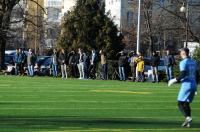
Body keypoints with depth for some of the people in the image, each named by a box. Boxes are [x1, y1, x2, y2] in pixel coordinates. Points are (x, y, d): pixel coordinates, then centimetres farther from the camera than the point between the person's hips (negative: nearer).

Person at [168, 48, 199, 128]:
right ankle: (188, 123, 7)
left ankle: (187, 117, -23)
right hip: (194, 85, 7)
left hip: (186, 85, -7)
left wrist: (175, 80, -7)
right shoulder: (194, 62, 14)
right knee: (186, 104, 14)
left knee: (180, 103, -2)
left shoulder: (183, 62, -9)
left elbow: (183, 75, -19)